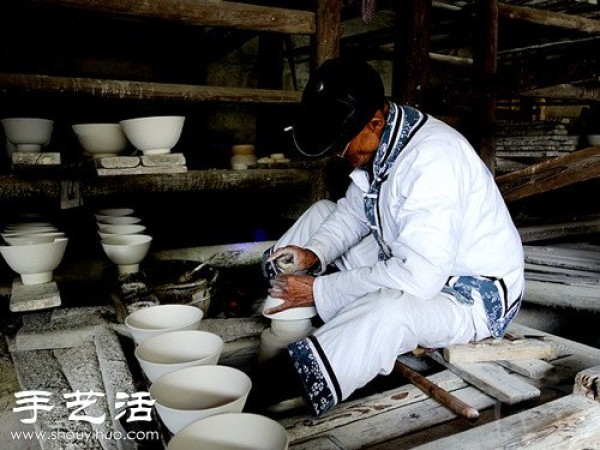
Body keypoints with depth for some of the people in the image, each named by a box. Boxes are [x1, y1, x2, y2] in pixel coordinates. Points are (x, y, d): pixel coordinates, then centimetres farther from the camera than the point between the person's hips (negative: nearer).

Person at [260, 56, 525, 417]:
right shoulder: (380, 140, -5)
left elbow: (418, 277, -36)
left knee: (388, 310, -42)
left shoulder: (433, 158, -31)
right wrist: (314, 254, -10)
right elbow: (353, 211, 8)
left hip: (475, 296, -9)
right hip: (414, 263, 9)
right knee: (322, 214, 7)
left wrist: (320, 290, -29)